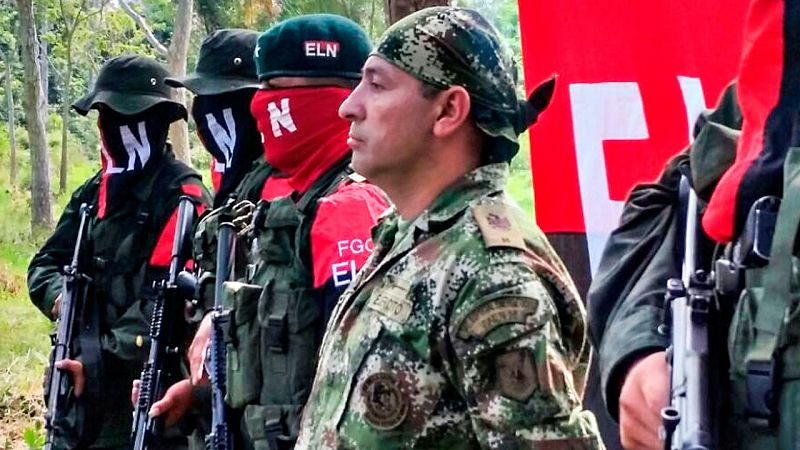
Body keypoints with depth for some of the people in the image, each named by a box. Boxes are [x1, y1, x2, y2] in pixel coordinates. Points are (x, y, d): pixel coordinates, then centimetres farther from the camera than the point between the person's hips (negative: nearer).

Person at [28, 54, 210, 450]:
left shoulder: (179, 197, -10)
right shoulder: (92, 193, 16)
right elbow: (44, 264, 17)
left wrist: (102, 362, -23)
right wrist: (60, 297, -6)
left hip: (142, 396, -8)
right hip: (79, 390, 8)